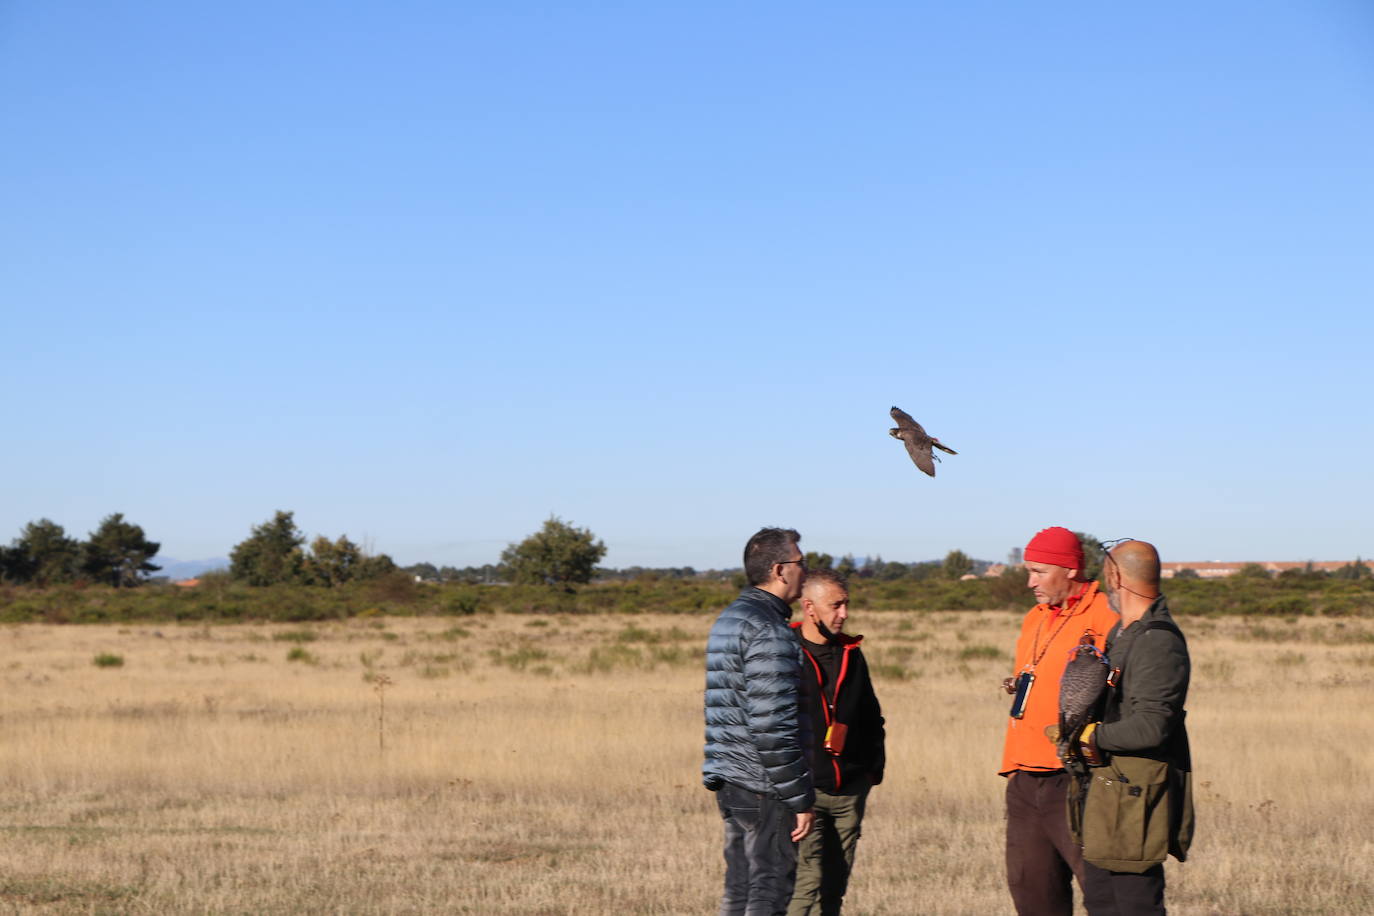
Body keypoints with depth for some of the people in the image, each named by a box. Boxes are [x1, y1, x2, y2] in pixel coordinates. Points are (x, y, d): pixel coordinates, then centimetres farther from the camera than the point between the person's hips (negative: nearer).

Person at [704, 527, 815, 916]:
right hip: (763, 786, -10)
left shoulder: (728, 619, 15)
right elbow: (773, 727, -22)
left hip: (729, 780, 10)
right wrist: (799, 798, -18)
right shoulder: (768, 631, -17)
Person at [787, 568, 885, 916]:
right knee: (807, 878, -13)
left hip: (850, 789, 6)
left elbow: (871, 717, 23)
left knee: (837, 881, 8)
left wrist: (874, 767, 15)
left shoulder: (851, 654, 13)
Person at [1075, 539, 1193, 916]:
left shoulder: (1159, 642, -18)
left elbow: (1151, 726, -27)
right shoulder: (1123, 632, 14)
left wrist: (1093, 737, -13)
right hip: (1111, 785, 10)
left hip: (1137, 794, -10)